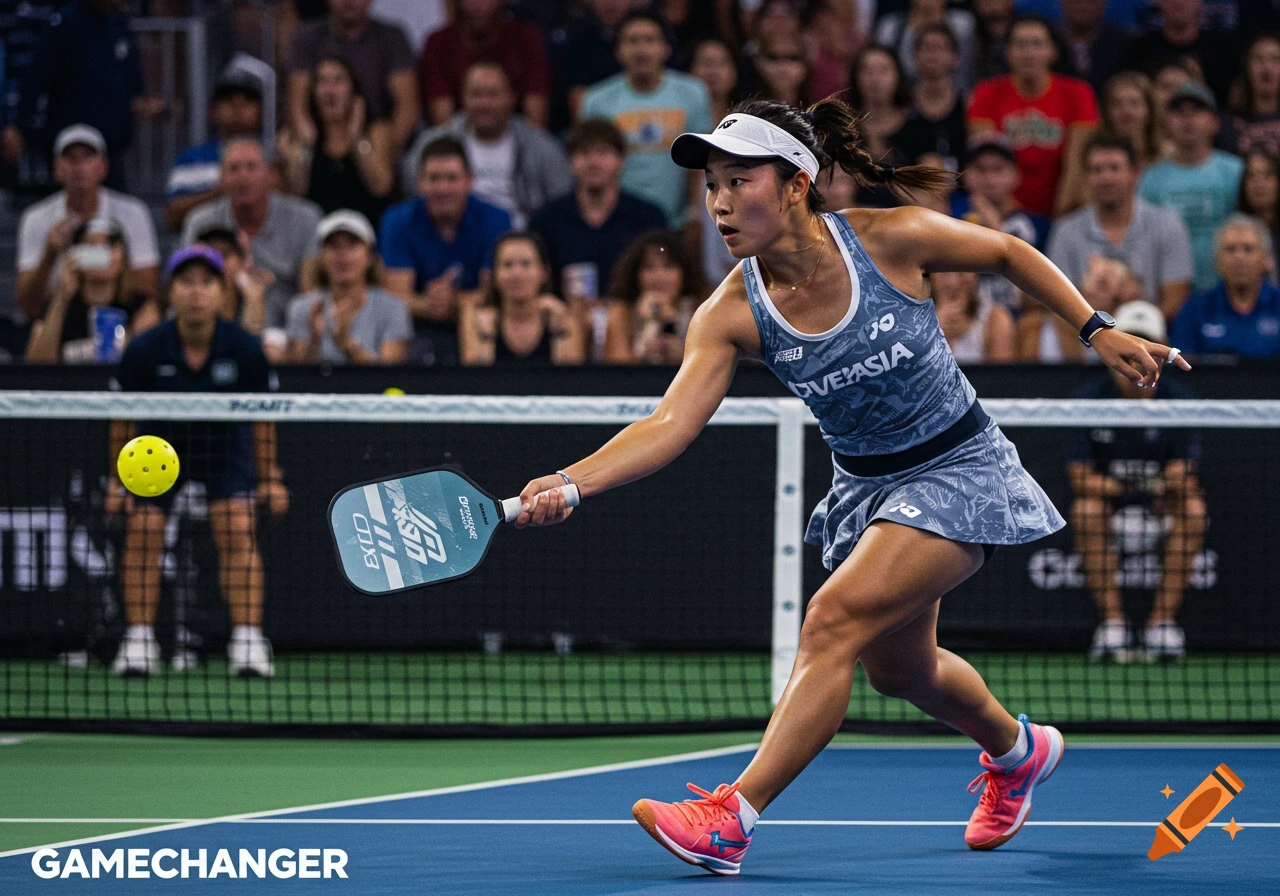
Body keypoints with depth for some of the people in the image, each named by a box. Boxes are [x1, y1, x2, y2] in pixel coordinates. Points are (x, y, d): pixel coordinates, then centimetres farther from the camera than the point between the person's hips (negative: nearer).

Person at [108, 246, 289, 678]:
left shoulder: (244, 350, -20)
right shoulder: (145, 351, -22)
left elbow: (260, 416, -6)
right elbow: (124, 417, -7)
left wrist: (269, 477, -1)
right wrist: (118, 478, -3)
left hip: (226, 446, 0)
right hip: (159, 445, 0)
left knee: (238, 532, -15)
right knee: (143, 533, -12)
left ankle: (248, 642, -14)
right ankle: (139, 642, -5)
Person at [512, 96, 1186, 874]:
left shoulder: (891, 238, -22)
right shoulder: (732, 314, -16)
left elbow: (1009, 253, -4)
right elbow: (671, 424, -26)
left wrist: (1098, 330, -7)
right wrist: (570, 483, -41)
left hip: (958, 470, -6)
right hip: (866, 485, 6)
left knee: (837, 619, -24)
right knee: (900, 669, 22)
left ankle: (733, 819, -26)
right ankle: (1019, 751, 55)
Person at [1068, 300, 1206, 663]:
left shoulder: (1176, 399, -5)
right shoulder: (1092, 398, -6)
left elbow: (1185, 478, -11)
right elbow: (1079, 476, -10)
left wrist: (1172, 481, -36)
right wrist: (1122, 488, -28)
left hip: (1161, 504, 1)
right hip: (1108, 498, -1)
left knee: (1193, 510, -31)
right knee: (1087, 510, -33)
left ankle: (1162, 620, -24)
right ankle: (1112, 623, -28)